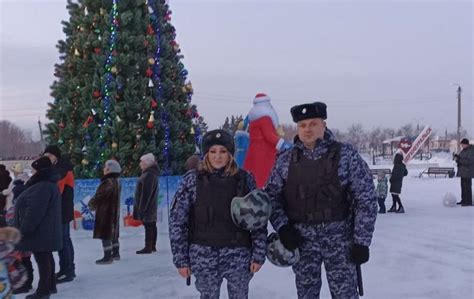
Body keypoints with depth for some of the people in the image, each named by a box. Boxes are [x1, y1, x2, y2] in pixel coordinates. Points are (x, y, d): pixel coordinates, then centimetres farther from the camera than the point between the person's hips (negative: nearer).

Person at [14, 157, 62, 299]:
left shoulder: (42, 187, -22)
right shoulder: (49, 184, 14)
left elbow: (34, 212, -25)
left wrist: (24, 230, -19)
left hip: (40, 232, -11)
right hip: (46, 231, 11)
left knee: (42, 260, -3)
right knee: (46, 258, 18)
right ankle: (50, 286, 29)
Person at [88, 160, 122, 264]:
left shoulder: (107, 182, -23)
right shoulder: (116, 182, 9)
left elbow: (99, 196, -21)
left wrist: (91, 204, -1)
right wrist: (96, 205, 15)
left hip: (106, 212, -10)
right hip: (114, 211, 10)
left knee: (105, 235, -4)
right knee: (113, 233, 19)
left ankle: (107, 257, 0)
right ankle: (115, 253, 29)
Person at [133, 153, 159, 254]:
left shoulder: (148, 175, -18)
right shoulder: (152, 174, 14)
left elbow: (146, 193, -22)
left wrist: (142, 207, -20)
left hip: (147, 206, -10)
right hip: (151, 206, 10)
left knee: (148, 226, -6)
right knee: (152, 225, 13)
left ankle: (148, 247, -2)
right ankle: (152, 246, 20)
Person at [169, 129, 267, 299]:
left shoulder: (245, 179, -1)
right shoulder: (192, 180, -4)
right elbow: (177, 220, -2)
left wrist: (258, 254, -2)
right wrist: (181, 258, -3)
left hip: (239, 255, 1)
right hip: (204, 256, -1)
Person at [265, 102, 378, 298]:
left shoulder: (346, 155, -8)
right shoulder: (285, 160, 1)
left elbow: (366, 200, -7)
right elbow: (272, 195, 8)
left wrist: (361, 241, -8)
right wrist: (282, 227, -7)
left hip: (339, 239, -2)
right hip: (300, 240, 3)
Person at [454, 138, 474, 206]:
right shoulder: (463, 150, 14)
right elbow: (461, 158, 24)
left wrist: (459, 160, -24)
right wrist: (457, 157, 3)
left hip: (468, 172, -10)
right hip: (463, 171, 10)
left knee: (467, 186, -9)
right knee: (463, 185, 14)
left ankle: (469, 202, -5)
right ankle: (464, 200, 22)